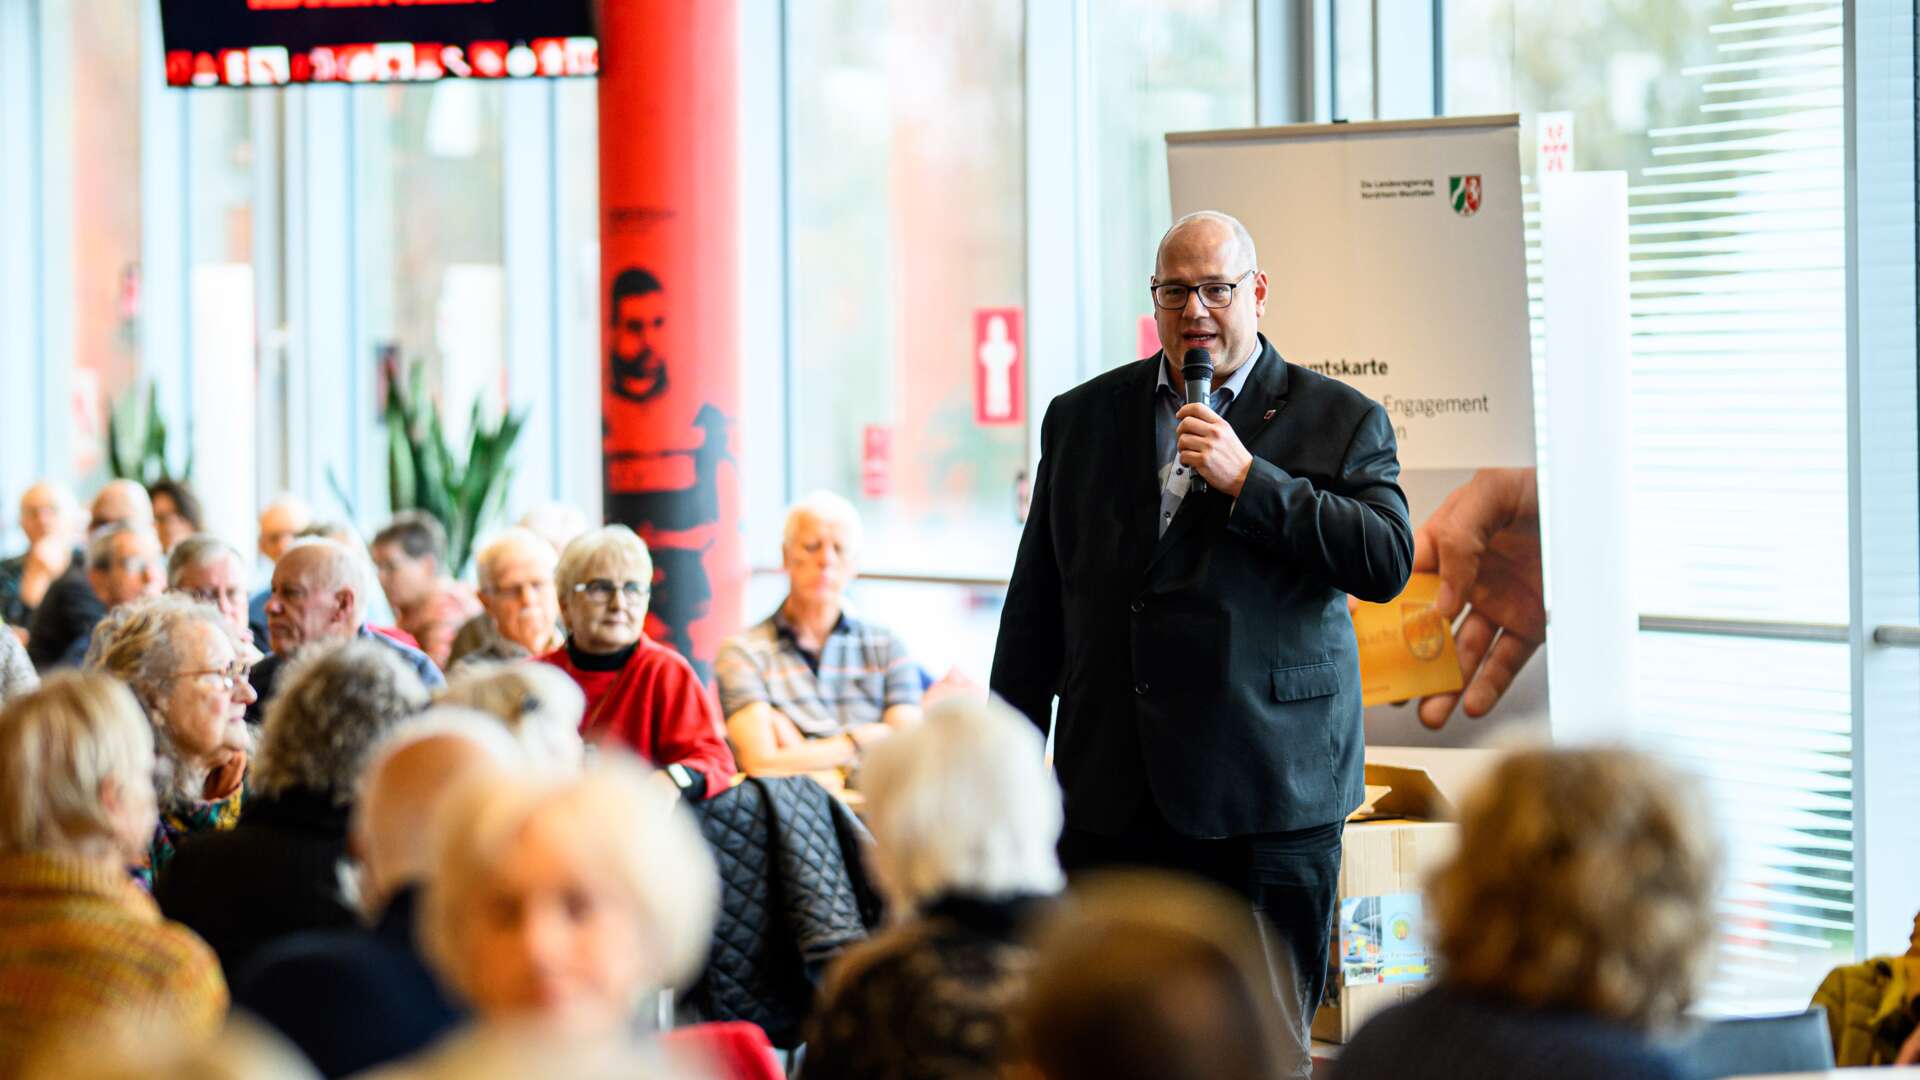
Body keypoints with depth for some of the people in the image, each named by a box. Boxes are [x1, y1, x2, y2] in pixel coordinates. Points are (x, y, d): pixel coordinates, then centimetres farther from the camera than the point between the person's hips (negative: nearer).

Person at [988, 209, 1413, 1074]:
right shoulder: (1082, 418, 14)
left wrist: (1246, 479, -14)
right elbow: (1037, 604, 16)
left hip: (1267, 805, -3)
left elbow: (1388, 562, -9)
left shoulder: (1342, 422, 6)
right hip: (1111, 800, 3)